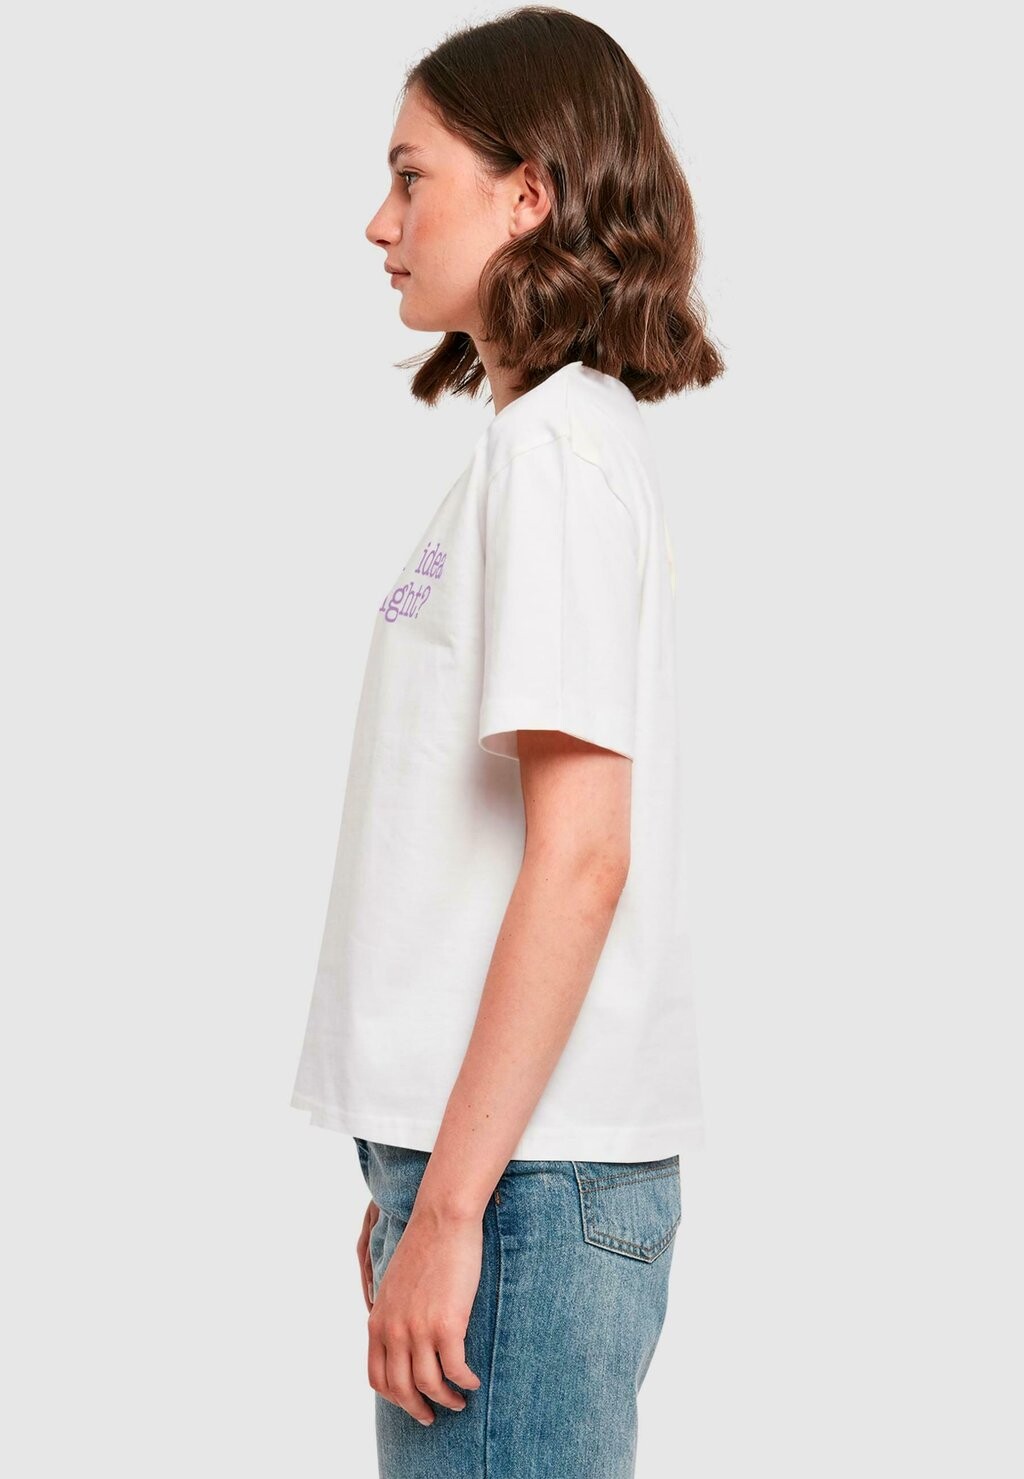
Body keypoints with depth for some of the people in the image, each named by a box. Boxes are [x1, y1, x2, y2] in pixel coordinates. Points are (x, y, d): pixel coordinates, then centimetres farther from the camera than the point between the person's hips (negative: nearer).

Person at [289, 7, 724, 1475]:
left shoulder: (554, 447, -12)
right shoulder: (577, 437, 15)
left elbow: (581, 856, -19)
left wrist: (450, 1206, -17)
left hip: (524, 1175, -9)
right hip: (502, 1150, 9)